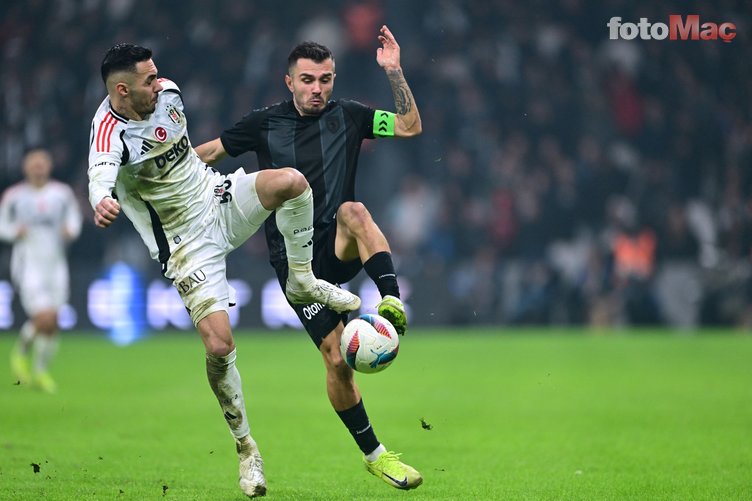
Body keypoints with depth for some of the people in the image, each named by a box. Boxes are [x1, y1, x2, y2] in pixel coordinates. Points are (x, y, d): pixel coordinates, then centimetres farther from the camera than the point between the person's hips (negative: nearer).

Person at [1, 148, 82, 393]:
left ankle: (41, 370, 22)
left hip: (55, 264, 4)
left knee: (52, 323, 4)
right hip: (28, 265, -4)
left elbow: (74, 218, 15)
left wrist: (70, 230, -7)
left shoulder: (63, 193, 2)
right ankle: (21, 351, 12)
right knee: (44, 319, -16)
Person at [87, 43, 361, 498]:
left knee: (291, 181, -25)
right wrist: (103, 201, -67)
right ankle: (246, 448, 4)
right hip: (187, 244, -5)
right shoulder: (111, 132, -24)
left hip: (218, 197, 5)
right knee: (219, 346, -16)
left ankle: (303, 281, -2)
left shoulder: (168, 92, -4)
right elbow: (102, 172, -47)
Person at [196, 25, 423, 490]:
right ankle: (374, 455, 2)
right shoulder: (264, 123, 3)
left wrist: (394, 72, -8)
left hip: (340, 251, 1)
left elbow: (411, 127, 1)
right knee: (337, 359, -11)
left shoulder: (347, 115, 5)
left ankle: (392, 301, -45)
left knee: (354, 210, -36)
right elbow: (209, 152, 14)